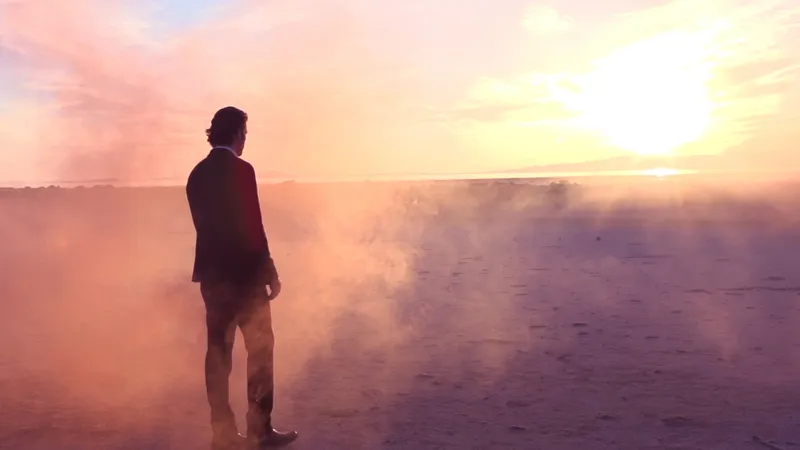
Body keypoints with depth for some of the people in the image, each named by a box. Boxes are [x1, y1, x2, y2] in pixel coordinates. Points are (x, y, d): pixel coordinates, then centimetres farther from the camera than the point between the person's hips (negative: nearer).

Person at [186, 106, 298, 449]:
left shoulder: (197, 174, 9)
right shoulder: (241, 169, -13)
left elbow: (204, 225, 13)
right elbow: (253, 226, -15)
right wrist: (270, 272, -9)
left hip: (211, 271, 7)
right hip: (244, 272, -7)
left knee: (218, 349, 9)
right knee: (260, 348, 4)